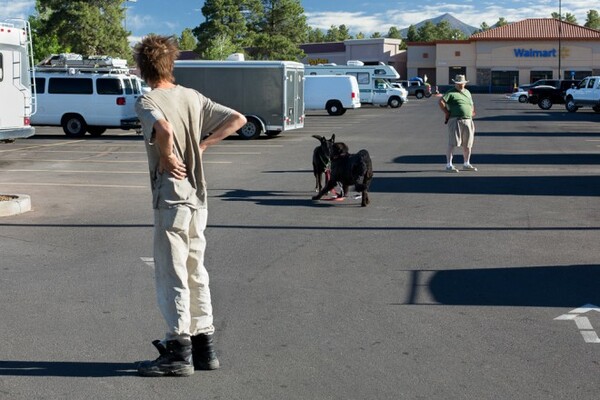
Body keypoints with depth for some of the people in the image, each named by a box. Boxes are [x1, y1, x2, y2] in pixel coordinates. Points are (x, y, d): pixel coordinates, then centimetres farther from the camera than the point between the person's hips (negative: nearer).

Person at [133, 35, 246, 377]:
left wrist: (167, 158, -14)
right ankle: (204, 347, 21)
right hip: (198, 197, 7)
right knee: (195, 272, 14)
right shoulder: (193, 97, 10)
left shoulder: (147, 102, -9)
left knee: (171, 274, 0)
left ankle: (178, 352, 4)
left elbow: (165, 128, -31)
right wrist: (202, 145, 7)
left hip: (171, 198, -7)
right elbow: (238, 119, 9)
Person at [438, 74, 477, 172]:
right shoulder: (451, 93, -3)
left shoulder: (467, 92, 19)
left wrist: (472, 112, 16)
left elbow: (472, 105, 32)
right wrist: (447, 113, -13)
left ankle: (466, 164, 22)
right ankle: (449, 165, -6)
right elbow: (441, 101, -13)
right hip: (455, 120, -7)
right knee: (452, 144, -8)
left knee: (467, 144, 10)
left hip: (468, 121, 7)